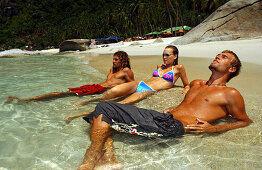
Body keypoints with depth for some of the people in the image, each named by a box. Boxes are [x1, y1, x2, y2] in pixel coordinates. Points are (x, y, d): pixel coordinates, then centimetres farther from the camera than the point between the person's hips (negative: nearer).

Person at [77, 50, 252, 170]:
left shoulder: (230, 94, 7)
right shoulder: (196, 84, 26)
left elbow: (246, 121, 10)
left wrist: (213, 128, -5)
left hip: (173, 126, -8)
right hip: (163, 117, 8)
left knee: (104, 110, -17)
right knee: (103, 109, -2)